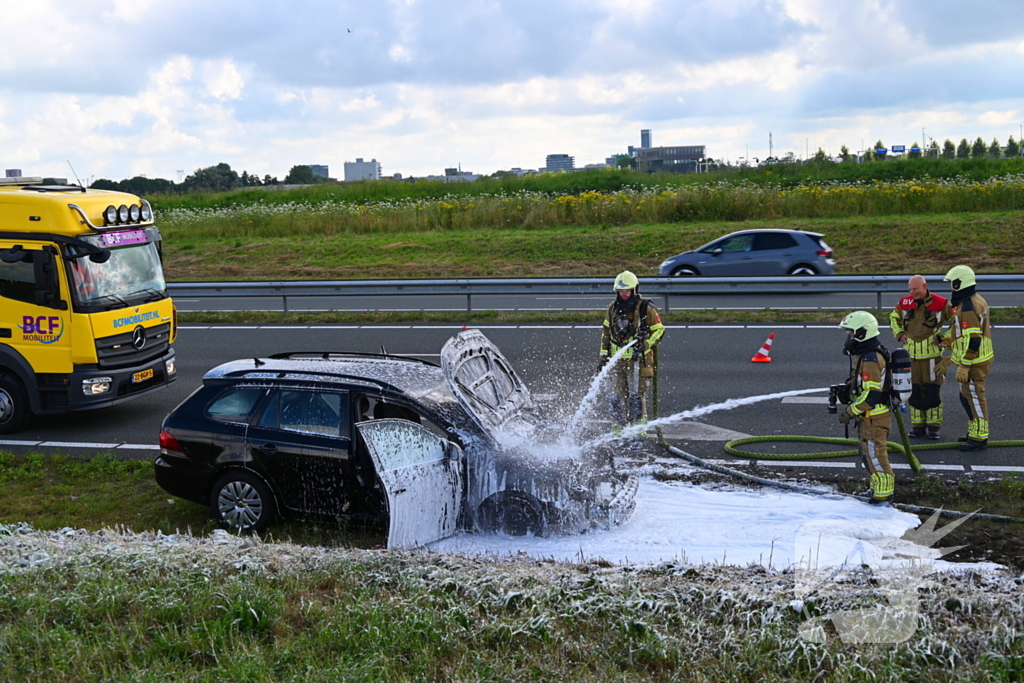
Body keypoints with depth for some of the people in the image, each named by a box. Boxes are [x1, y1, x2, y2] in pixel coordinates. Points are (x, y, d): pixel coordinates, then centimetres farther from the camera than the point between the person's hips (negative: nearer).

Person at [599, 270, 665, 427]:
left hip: (639, 358, -5)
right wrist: (604, 356, 14)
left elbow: (659, 330, 0)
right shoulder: (613, 308, 10)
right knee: (620, 394, 7)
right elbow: (605, 332, 18)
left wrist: (644, 345, -13)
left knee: (638, 394, -7)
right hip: (618, 359, 5)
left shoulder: (646, 308, -5)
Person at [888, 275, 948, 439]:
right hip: (911, 354, 4)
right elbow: (893, 318, 22)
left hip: (932, 354, -3)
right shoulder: (904, 303, 3)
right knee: (914, 391, 7)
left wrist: (943, 337, -5)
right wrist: (899, 334, 7)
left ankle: (933, 426, 8)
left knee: (933, 391, -1)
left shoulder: (940, 303, -8)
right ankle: (917, 426, 17)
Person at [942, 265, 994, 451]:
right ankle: (975, 431, 29)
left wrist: (963, 366, -23)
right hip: (980, 358, 10)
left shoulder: (968, 307, -22)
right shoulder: (976, 300, 11)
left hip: (973, 362, -10)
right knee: (967, 396, 19)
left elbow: (972, 341, -25)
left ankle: (979, 437, 5)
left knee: (975, 398, -2)